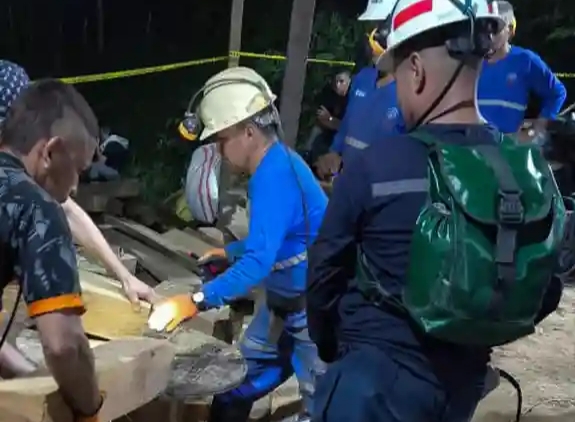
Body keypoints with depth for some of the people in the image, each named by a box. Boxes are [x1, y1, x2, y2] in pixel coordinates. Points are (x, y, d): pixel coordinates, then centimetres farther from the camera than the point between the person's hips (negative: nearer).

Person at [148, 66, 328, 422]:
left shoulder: (275, 176, -28)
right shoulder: (277, 164, 2)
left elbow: (259, 262, -36)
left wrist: (196, 302, -37)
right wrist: (230, 253, 9)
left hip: (314, 308, -10)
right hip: (284, 302, 10)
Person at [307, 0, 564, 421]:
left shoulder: (375, 164, -19)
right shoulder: (531, 168, -5)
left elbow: (325, 273, -7)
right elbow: (546, 294, 4)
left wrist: (330, 346, 11)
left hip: (374, 379, -5)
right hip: (464, 384, 6)